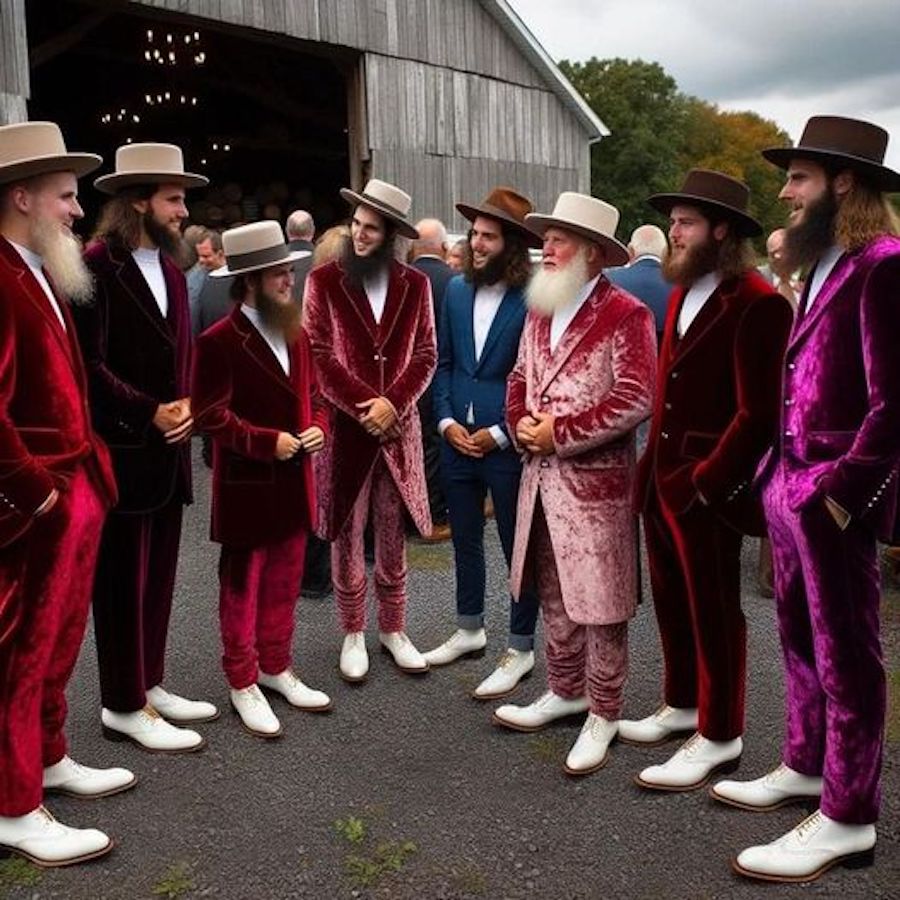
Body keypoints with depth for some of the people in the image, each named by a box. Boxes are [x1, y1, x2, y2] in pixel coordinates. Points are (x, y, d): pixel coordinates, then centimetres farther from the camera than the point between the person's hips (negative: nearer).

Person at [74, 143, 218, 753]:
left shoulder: (171, 269, 14)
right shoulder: (96, 266, -12)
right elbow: (89, 363, -17)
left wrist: (186, 406, -1)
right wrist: (150, 413, -16)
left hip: (167, 447, 8)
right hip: (121, 449, -8)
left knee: (158, 576, 14)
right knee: (122, 580, 2)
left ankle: (149, 685, 27)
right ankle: (124, 707, 13)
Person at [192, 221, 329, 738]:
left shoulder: (297, 335, 10)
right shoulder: (219, 341, -14)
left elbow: (313, 396, 17)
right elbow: (210, 414, -17)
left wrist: (318, 428, -3)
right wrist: (268, 442, -21)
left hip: (294, 483, 7)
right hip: (246, 487, -7)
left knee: (285, 585, 15)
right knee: (242, 589, 7)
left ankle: (276, 669, 31)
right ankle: (243, 684, 19)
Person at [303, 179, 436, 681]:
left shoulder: (414, 284, 5)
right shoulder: (325, 280, 0)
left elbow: (425, 356, 4)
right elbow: (319, 355, -5)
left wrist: (393, 403, -11)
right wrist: (363, 406, -13)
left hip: (398, 426, 2)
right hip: (344, 425, -1)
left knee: (393, 532, 9)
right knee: (348, 534, 6)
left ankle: (394, 630, 23)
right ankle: (353, 635, 19)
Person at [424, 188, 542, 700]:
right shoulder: (456, 291, 6)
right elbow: (443, 362, 11)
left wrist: (499, 433, -13)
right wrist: (446, 421, -1)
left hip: (508, 444, -6)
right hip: (458, 439, 6)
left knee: (519, 547, 7)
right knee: (465, 539, 19)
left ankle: (521, 650, 21)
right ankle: (470, 630, 37)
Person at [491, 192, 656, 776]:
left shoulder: (626, 315, -10)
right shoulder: (541, 311, 14)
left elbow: (635, 400, -17)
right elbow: (520, 379, 19)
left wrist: (560, 433, -16)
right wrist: (522, 426, -1)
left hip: (596, 480, -7)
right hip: (541, 476, 7)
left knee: (599, 602, 2)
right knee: (554, 597, 16)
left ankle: (603, 713, 16)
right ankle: (566, 691, 33)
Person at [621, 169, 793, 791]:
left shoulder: (756, 304, -16)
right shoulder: (683, 294, 13)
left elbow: (757, 413, -19)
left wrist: (703, 482, -18)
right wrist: (653, 468, 10)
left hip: (706, 489, -8)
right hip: (661, 479, 8)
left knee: (713, 612, 5)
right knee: (673, 603, 19)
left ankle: (718, 737, 21)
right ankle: (682, 705, 37)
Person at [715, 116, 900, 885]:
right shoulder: (825, 264, 15)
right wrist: (783, 474, 12)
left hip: (831, 492, -9)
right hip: (788, 481, 9)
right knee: (802, 638, 19)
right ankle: (805, 767, 36)